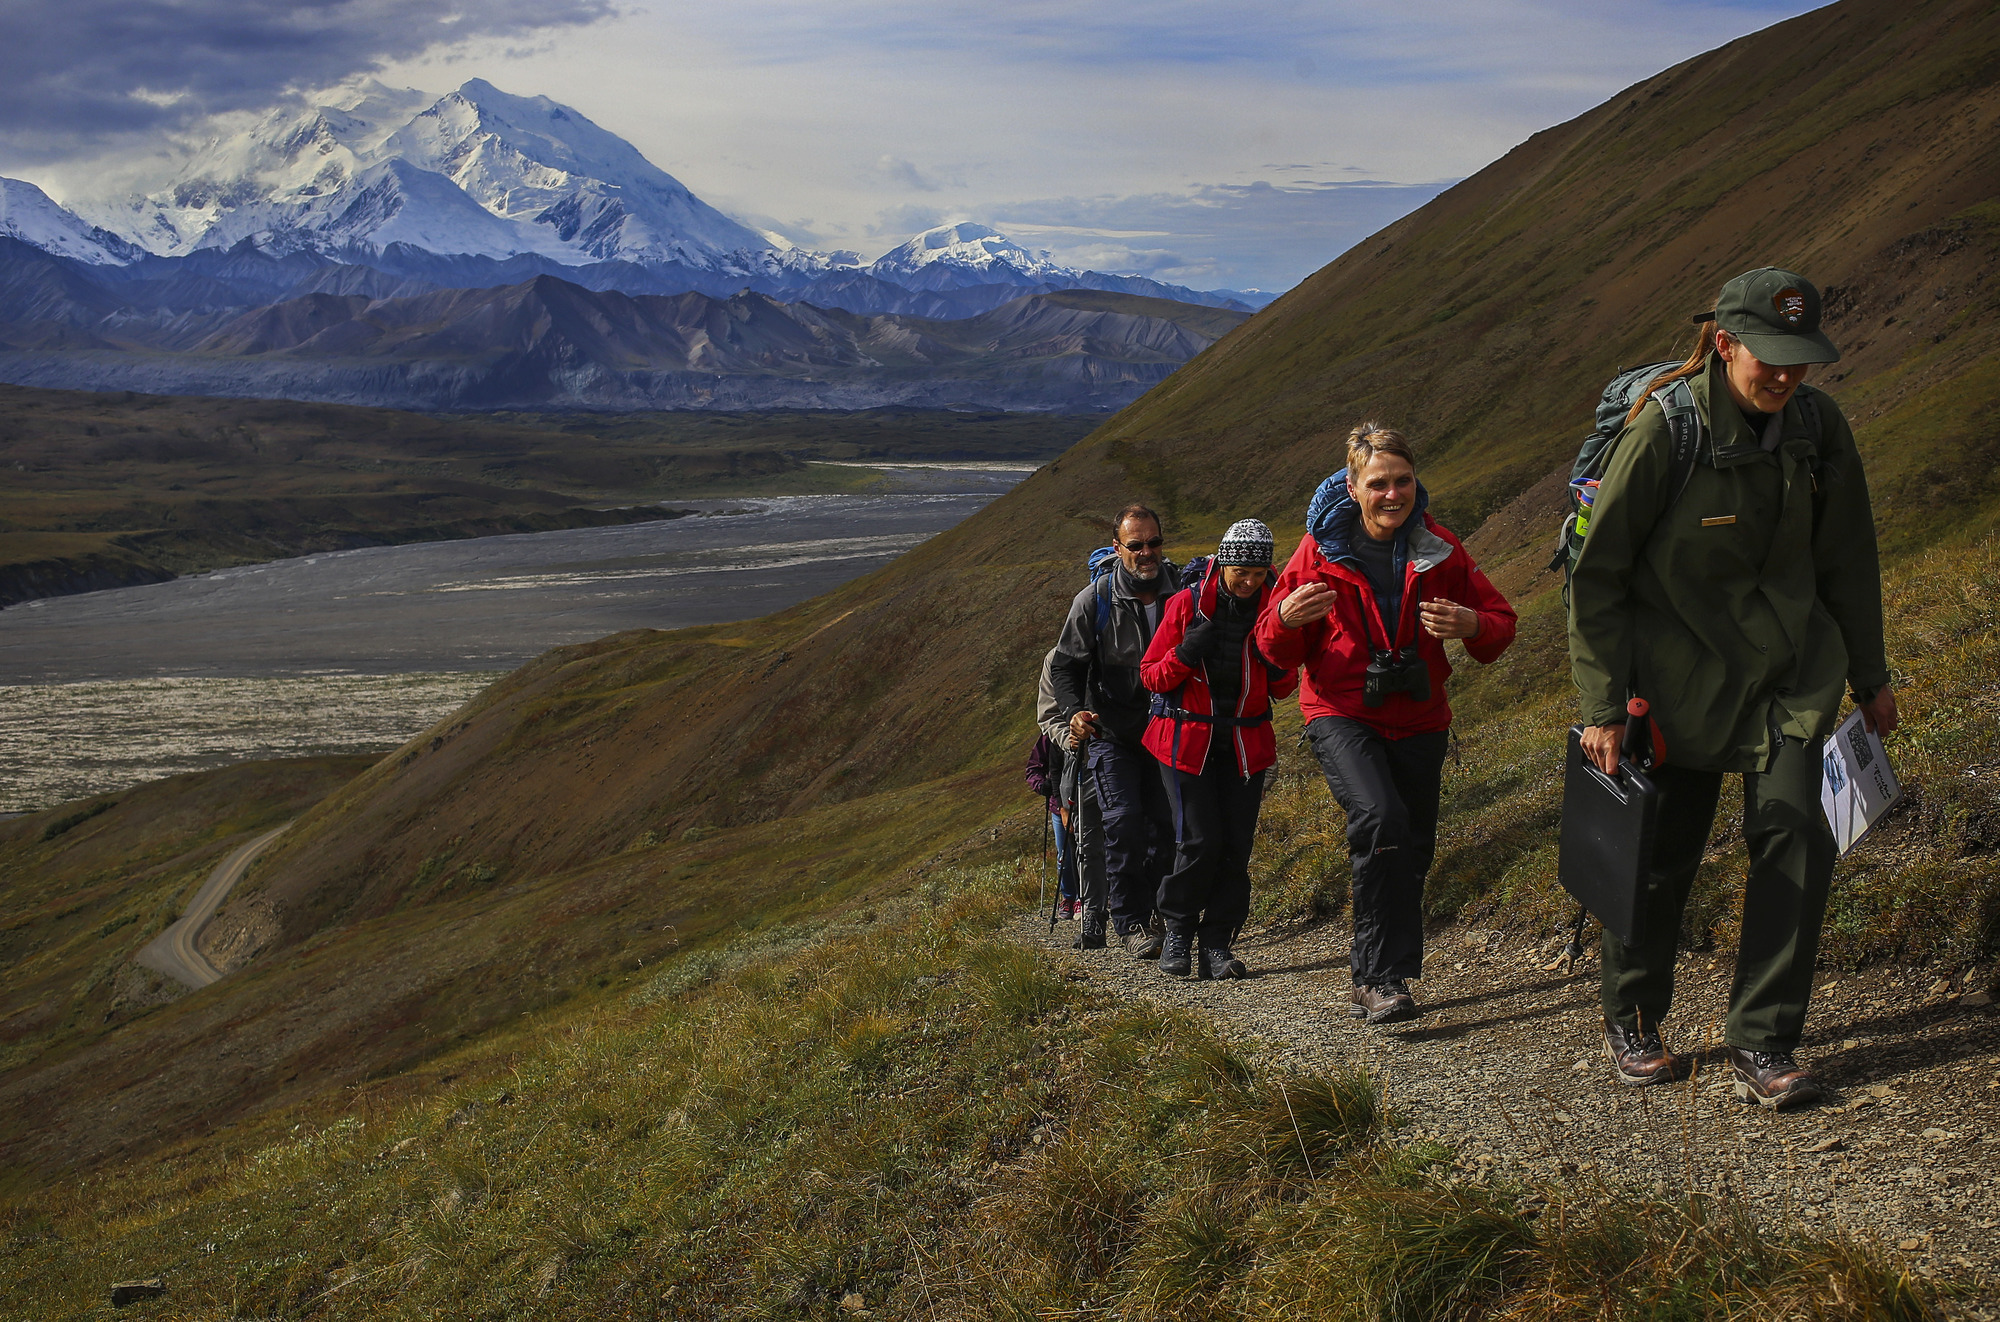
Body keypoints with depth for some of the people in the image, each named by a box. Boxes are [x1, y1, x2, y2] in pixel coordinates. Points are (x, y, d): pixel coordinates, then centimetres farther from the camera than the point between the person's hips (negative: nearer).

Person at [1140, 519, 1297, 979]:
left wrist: (1276, 665, -15)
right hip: (1188, 739, -3)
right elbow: (1152, 676, -3)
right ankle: (1177, 933, 6)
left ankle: (1216, 945, 6)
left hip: (1246, 745, 3)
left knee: (1237, 845, -3)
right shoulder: (1186, 604, -8)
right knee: (1200, 840, -12)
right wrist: (1185, 653, -22)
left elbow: (1283, 689, 9)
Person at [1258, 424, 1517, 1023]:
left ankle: (1370, 980, 25)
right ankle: (1383, 976, -22)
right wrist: (1285, 619, -24)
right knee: (1380, 819, -28)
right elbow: (1279, 652, 0)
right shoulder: (1321, 549, -6)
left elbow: (1500, 623, 4)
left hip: (1418, 721, 4)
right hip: (1341, 714, -4)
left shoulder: (1439, 549, 0)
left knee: (1412, 850, 7)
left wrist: (1471, 625, -20)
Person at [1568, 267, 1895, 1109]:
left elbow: (1845, 558, 10)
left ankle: (1761, 1042, 1)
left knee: (1795, 834, -10)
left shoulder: (1818, 427, -4)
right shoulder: (1666, 429, -17)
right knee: (1663, 850, 5)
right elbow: (1597, 572, -11)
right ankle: (1631, 1021, 28)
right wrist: (1602, 705, -13)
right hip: (1681, 668, -3)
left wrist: (1869, 675, 16)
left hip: (1790, 668, 3)